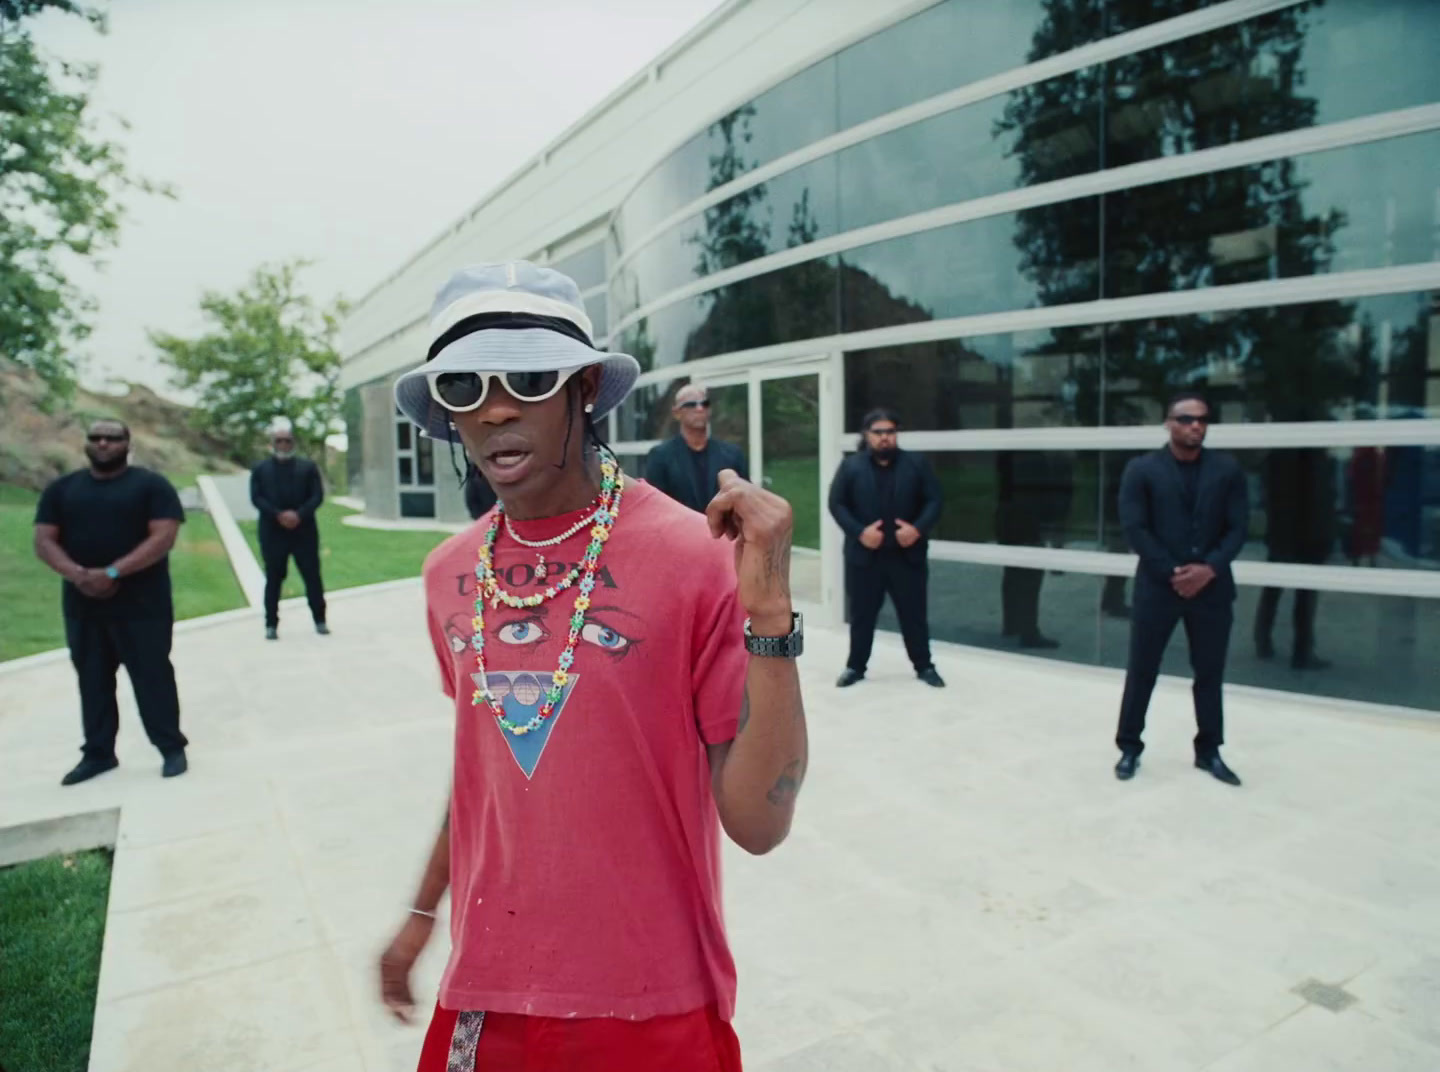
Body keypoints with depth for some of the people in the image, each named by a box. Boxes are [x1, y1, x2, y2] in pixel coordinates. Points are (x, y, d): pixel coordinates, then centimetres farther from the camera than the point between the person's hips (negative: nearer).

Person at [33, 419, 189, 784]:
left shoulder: (151, 485, -2)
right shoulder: (61, 489, 11)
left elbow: (163, 537, -13)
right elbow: (44, 541, 4)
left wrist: (113, 573, -21)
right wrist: (77, 574, -15)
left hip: (141, 601, -4)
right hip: (82, 602, 5)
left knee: (152, 674, -1)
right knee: (92, 678, 11)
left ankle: (172, 747, 8)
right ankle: (98, 753, 21)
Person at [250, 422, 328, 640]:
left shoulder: (308, 466, 8)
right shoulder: (260, 469, 9)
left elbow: (317, 495, 0)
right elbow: (256, 497, -2)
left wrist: (299, 514, -16)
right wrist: (278, 515, -17)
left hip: (304, 530, 0)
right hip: (272, 532, 0)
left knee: (312, 576, 3)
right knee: (273, 579, 4)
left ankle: (320, 620, 12)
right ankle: (271, 624, 10)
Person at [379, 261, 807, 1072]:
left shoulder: (696, 557, -19)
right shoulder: (450, 574, -3)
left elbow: (759, 824, -20)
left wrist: (769, 613, -31)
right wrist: (424, 913, 20)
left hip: (652, 1006, -3)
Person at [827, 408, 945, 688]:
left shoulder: (917, 464, 3)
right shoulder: (851, 466, 0)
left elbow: (934, 500, 2)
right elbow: (836, 504, -2)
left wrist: (918, 529, -14)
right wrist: (859, 532, -15)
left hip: (907, 554, 1)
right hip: (864, 555, 0)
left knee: (914, 614, 9)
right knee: (862, 615, 9)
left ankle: (924, 666, 23)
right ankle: (855, 666, 22)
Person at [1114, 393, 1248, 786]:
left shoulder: (1227, 469, 5)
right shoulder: (1141, 470, -3)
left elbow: (1238, 527, 1)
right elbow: (1134, 528, -8)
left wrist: (1210, 568, -13)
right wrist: (1171, 573, -14)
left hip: (1212, 587, 3)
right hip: (1157, 586, -2)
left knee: (1210, 673, 11)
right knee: (1141, 671, 5)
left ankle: (1209, 750, 26)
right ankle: (1129, 747, 17)